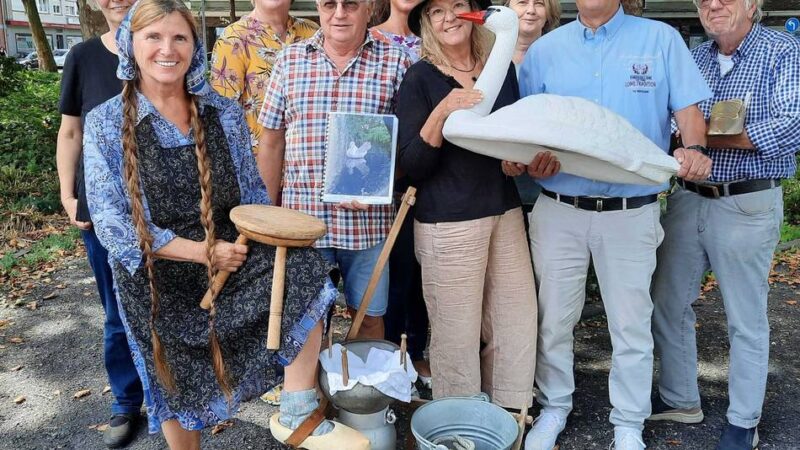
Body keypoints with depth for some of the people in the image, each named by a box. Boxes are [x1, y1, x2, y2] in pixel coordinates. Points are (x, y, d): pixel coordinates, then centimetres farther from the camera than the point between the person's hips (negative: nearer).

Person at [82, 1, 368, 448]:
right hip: (159, 279, -1)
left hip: (233, 257, 2)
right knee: (178, 389, 12)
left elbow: (253, 192, 8)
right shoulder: (107, 122, -6)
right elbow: (112, 221, -11)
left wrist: (269, 237, -12)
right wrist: (202, 251, -20)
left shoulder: (225, 112, 1)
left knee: (302, 268, -26)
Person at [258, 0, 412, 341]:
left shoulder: (395, 62, 0)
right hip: (302, 219, 1)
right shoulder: (290, 60, 5)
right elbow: (272, 142, 9)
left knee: (369, 317, 12)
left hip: (368, 220, -1)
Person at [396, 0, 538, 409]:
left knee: (518, 320, 11)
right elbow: (411, 166, -11)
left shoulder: (501, 68, 10)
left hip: (505, 211, 6)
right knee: (457, 334, 0)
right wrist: (441, 112, -24)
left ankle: (508, 415, 31)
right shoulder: (420, 77, -5)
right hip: (448, 222, -5)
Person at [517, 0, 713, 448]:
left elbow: (688, 109, 1)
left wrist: (694, 149, -20)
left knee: (631, 325, 8)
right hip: (559, 209, 2)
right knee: (554, 319, 12)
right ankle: (554, 407, 33)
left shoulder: (661, 39, 3)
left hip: (631, 212, -1)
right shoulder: (545, 49, 7)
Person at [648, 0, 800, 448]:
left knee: (747, 321, 6)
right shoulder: (693, 57, 10)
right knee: (668, 304, 12)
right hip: (686, 199, 6)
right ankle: (680, 399, 31)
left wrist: (705, 137, -19)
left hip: (746, 205, -5)